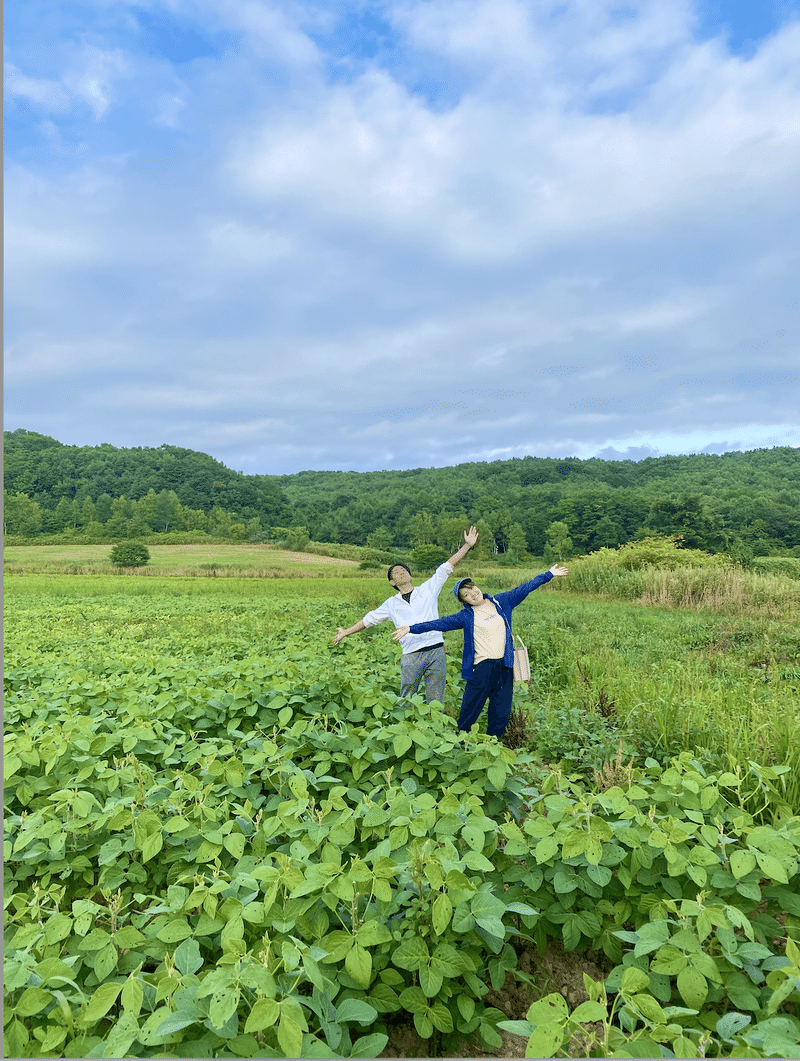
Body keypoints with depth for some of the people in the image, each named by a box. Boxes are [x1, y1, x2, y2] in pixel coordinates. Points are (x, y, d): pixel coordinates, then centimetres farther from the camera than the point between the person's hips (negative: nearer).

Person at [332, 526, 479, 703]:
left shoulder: (428, 589, 12)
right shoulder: (391, 604, 15)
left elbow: (446, 567, 9)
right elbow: (369, 619, 23)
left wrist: (468, 545, 6)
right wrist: (346, 632, 27)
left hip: (435, 651, 0)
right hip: (411, 656, 1)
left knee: (435, 701, 2)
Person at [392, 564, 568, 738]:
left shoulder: (501, 602, 8)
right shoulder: (465, 616, 0)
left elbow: (525, 588, 14)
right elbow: (439, 623, -2)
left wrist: (549, 574, 18)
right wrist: (411, 628, -8)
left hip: (504, 666, 3)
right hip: (481, 666, -3)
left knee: (501, 714, 9)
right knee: (470, 711, -2)